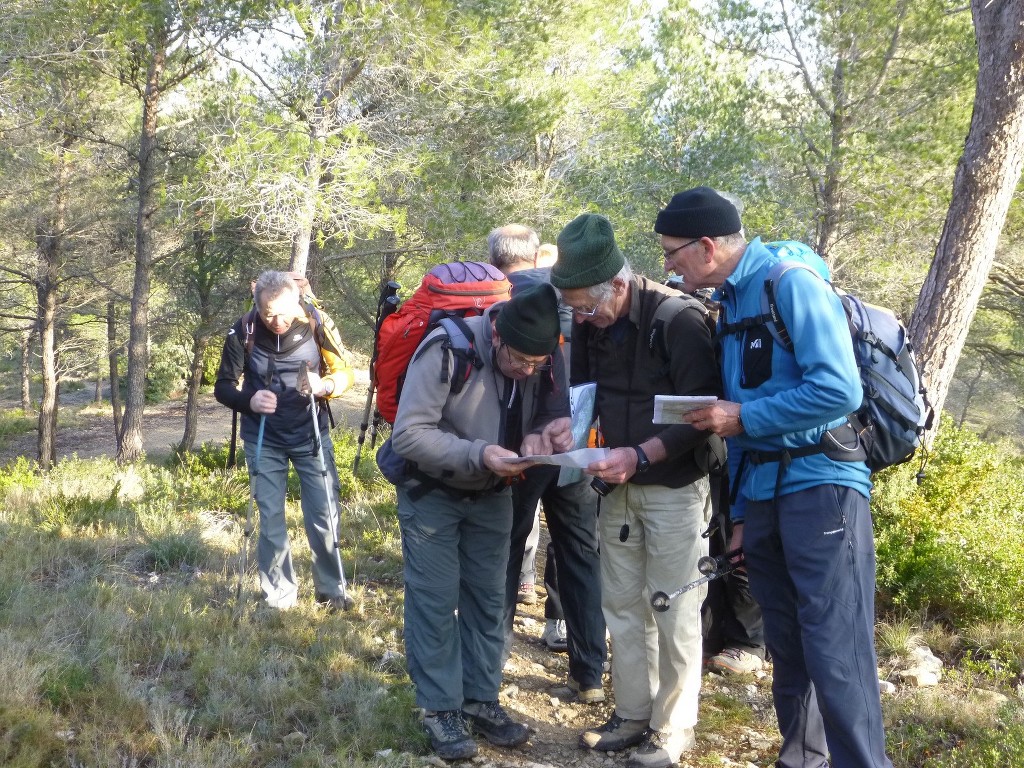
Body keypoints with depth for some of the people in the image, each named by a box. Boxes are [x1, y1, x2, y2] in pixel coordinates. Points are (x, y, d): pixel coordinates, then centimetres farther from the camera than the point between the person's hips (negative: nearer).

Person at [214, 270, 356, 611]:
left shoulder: (318, 323, -15)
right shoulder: (243, 331, -14)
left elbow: (345, 372, -4)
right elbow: (223, 387, -4)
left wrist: (325, 385, -27)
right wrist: (248, 401, -25)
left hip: (311, 434, 0)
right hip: (264, 440, 0)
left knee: (324, 516, 0)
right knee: (270, 518, 4)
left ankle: (332, 590, 16)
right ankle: (278, 596, 17)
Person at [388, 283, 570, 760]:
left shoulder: (541, 360, -13)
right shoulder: (447, 349, -29)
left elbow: (554, 411, -1)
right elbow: (408, 434, -29)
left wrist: (538, 436, -25)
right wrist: (478, 454, -38)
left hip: (492, 494, 5)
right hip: (431, 490, -5)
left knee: (487, 599, 9)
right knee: (434, 601, -1)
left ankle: (481, 700, 21)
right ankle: (441, 710, 10)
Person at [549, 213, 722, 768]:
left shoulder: (679, 319, -20)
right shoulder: (589, 325, 0)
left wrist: (641, 455, -27)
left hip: (674, 488, -6)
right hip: (616, 487, 6)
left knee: (673, 613, 2)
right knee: (622, 606, 12)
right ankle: (632, 715, 26)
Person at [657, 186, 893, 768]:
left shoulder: (792, 282, -12)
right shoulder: (732, 300, 14)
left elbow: (839, 389, -22)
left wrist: (743, 418, -14)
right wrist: (740, 509, 17)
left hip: (819, 487, -8)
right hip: (762, 494, 8)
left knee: (835, 654, -9)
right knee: (788, 648, 15)